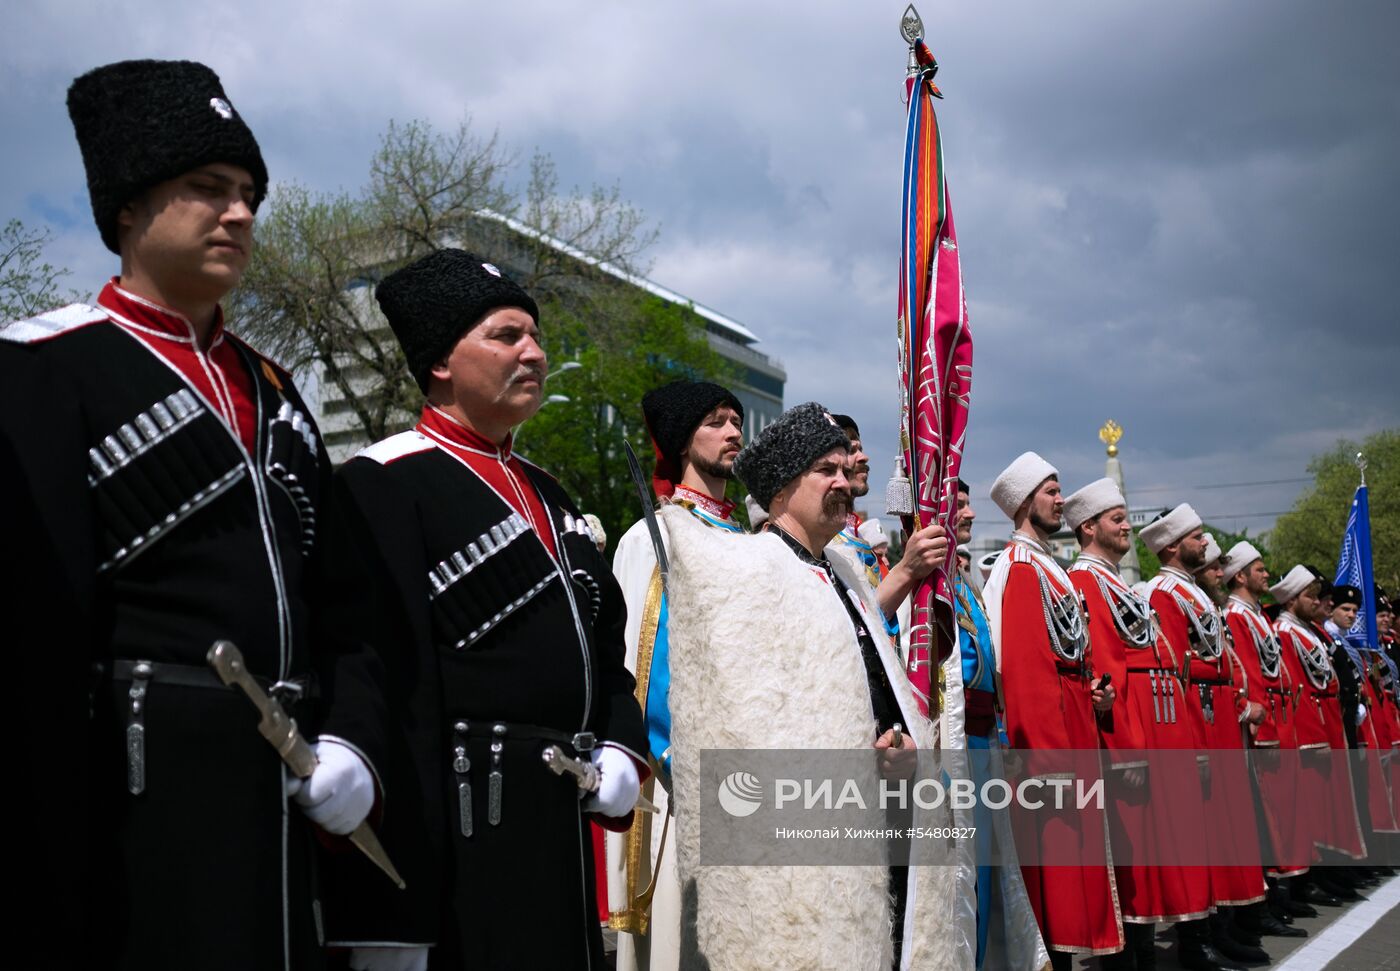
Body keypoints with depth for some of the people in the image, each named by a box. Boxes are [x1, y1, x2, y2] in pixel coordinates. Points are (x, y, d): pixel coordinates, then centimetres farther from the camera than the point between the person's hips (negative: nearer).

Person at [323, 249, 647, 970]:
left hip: (561, 839, 9)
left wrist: (621, 751, 3)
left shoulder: (546, 496, 16)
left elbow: (605, 639, 23)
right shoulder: (386, 486, -11)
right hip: (461, 848, -8)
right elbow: (385, 694, -18)